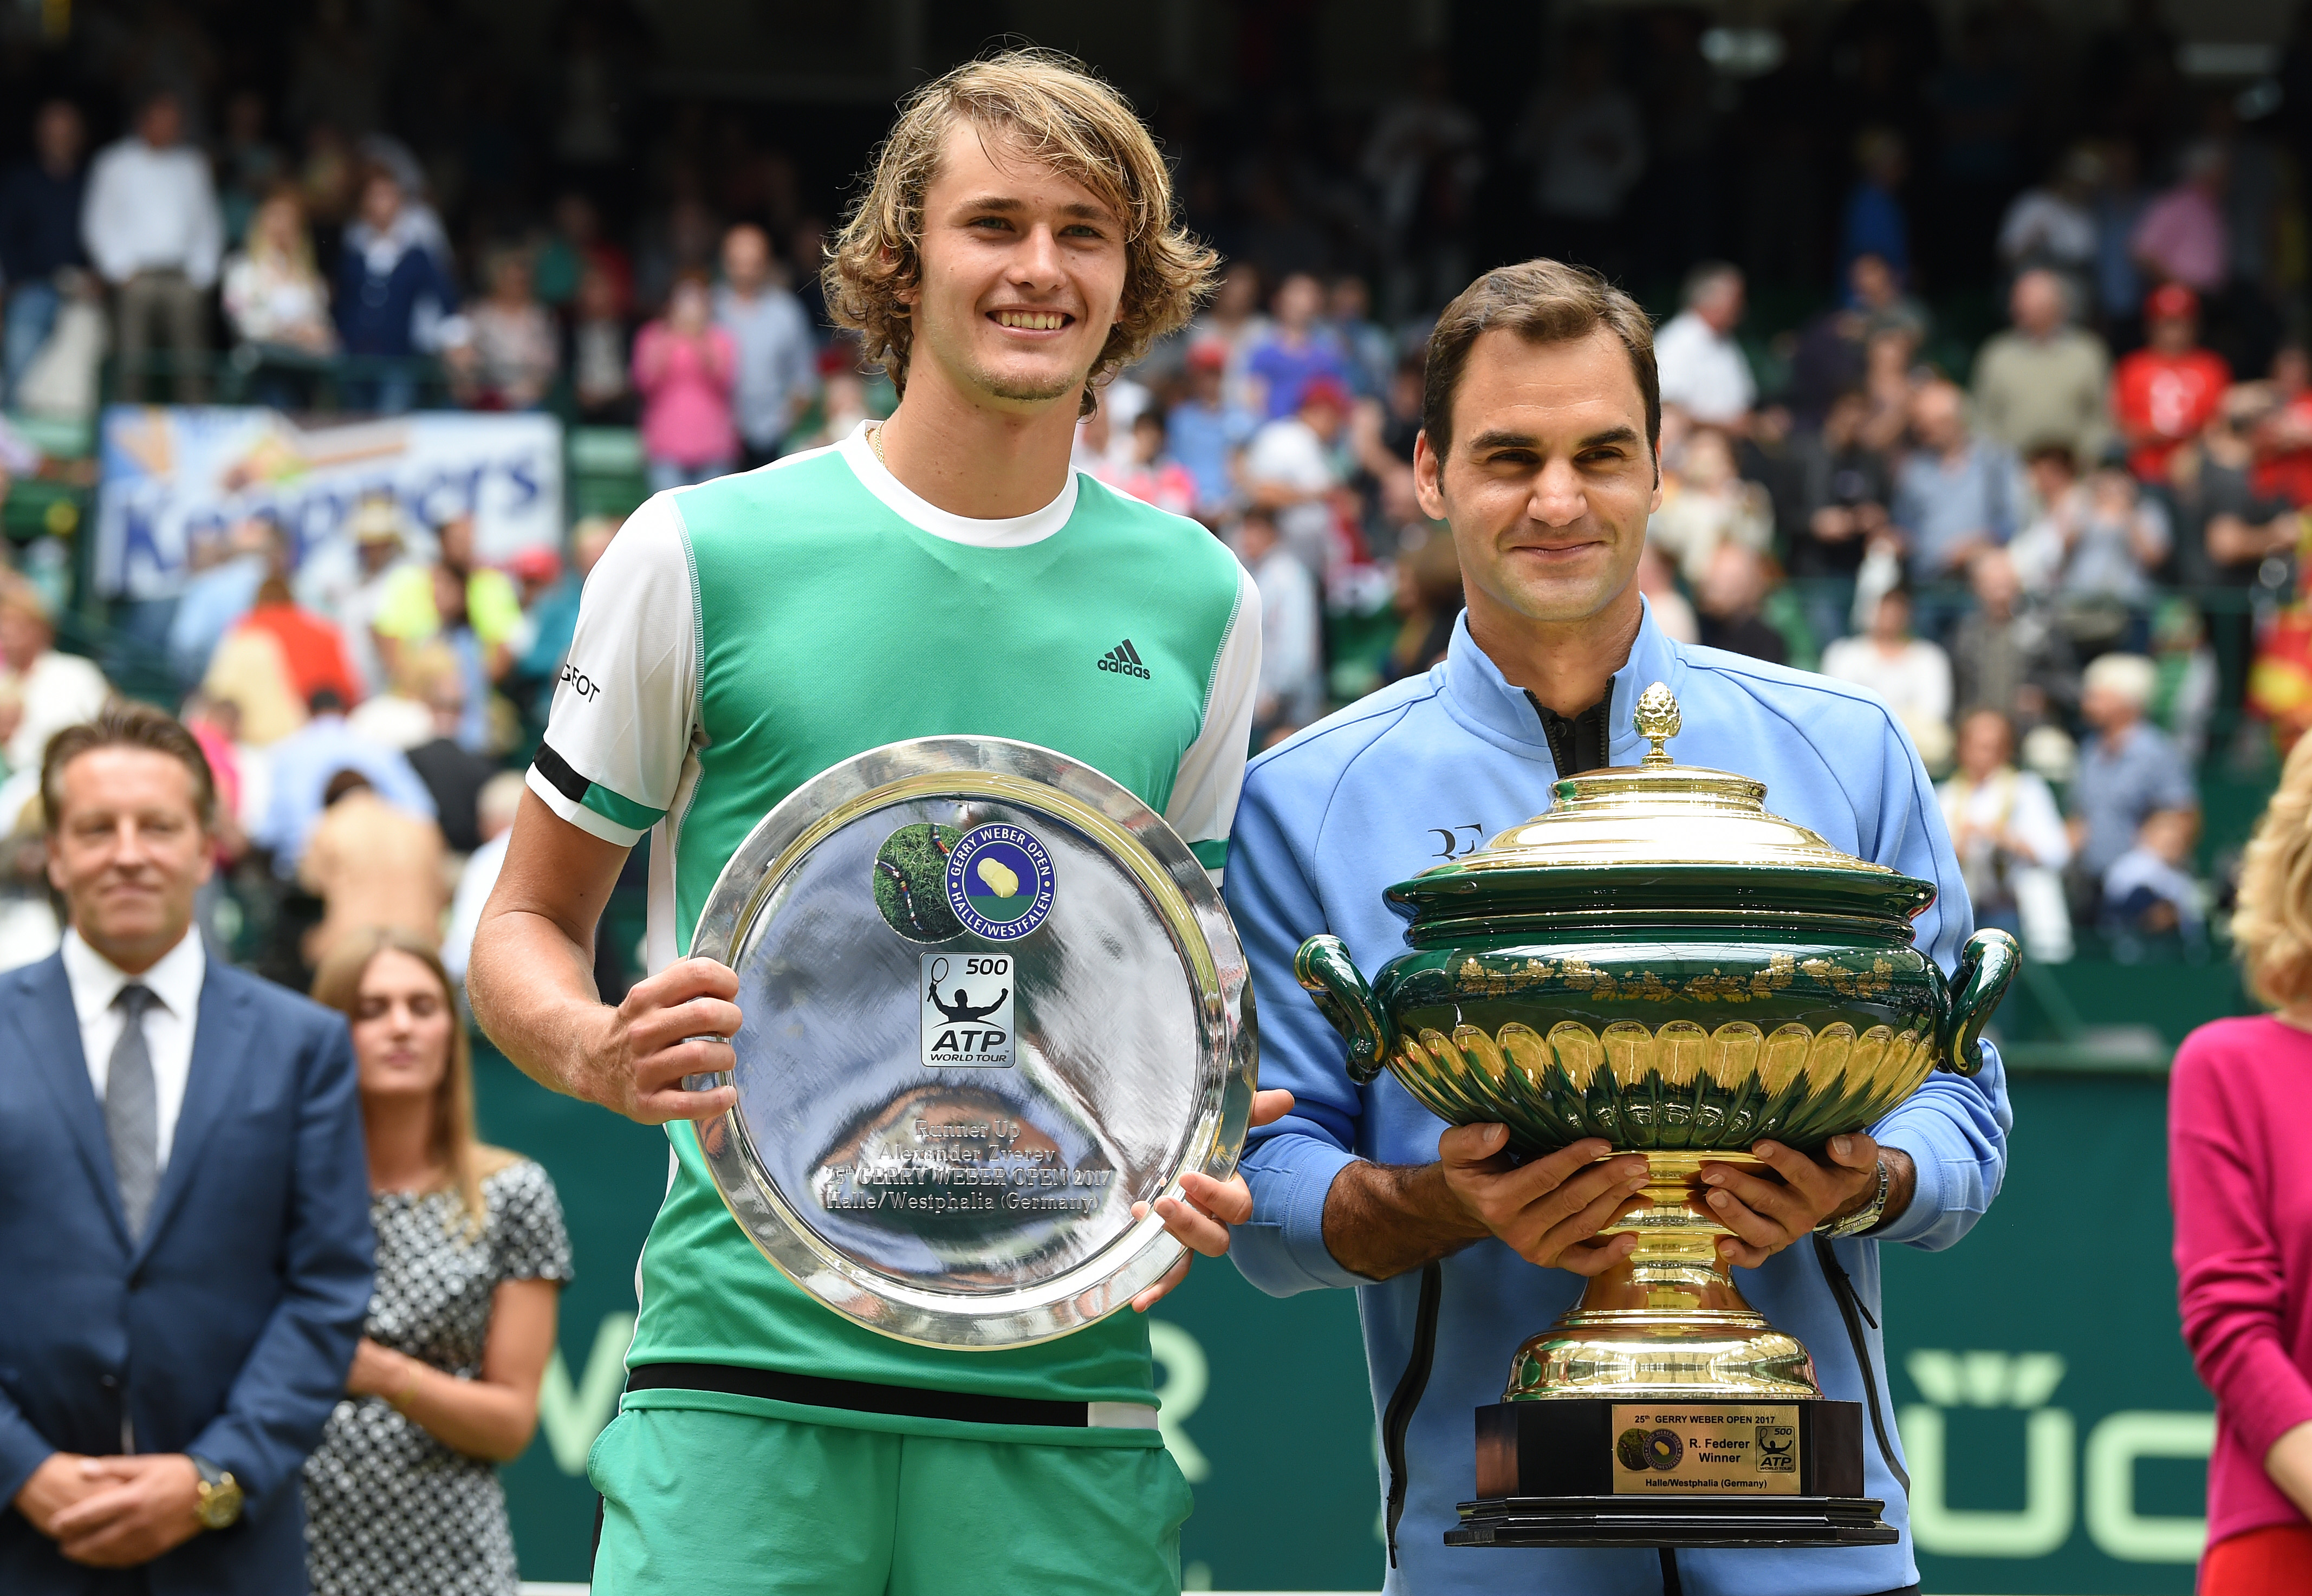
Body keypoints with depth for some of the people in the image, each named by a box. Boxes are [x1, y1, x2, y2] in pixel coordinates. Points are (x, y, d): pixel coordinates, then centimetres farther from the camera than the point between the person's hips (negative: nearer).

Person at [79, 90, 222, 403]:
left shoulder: (193, 164, 14)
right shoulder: (116, 163, 7)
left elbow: (208, 222, 17)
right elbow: (99, 222, 6)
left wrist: (202, 272, 5)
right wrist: (120, 269, -5)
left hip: (184, 279, 2)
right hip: (136, 277, -2)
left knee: (190, 363, -6)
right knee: (131, 365, -9)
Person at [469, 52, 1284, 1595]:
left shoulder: (1199, 600, 10)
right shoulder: (705, 552, 2)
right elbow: (525, 931, 8)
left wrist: (1203, 1153, -3)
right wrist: (593, 1050, -15)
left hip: (1067, 1395, 2)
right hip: (747, 1386, -2)